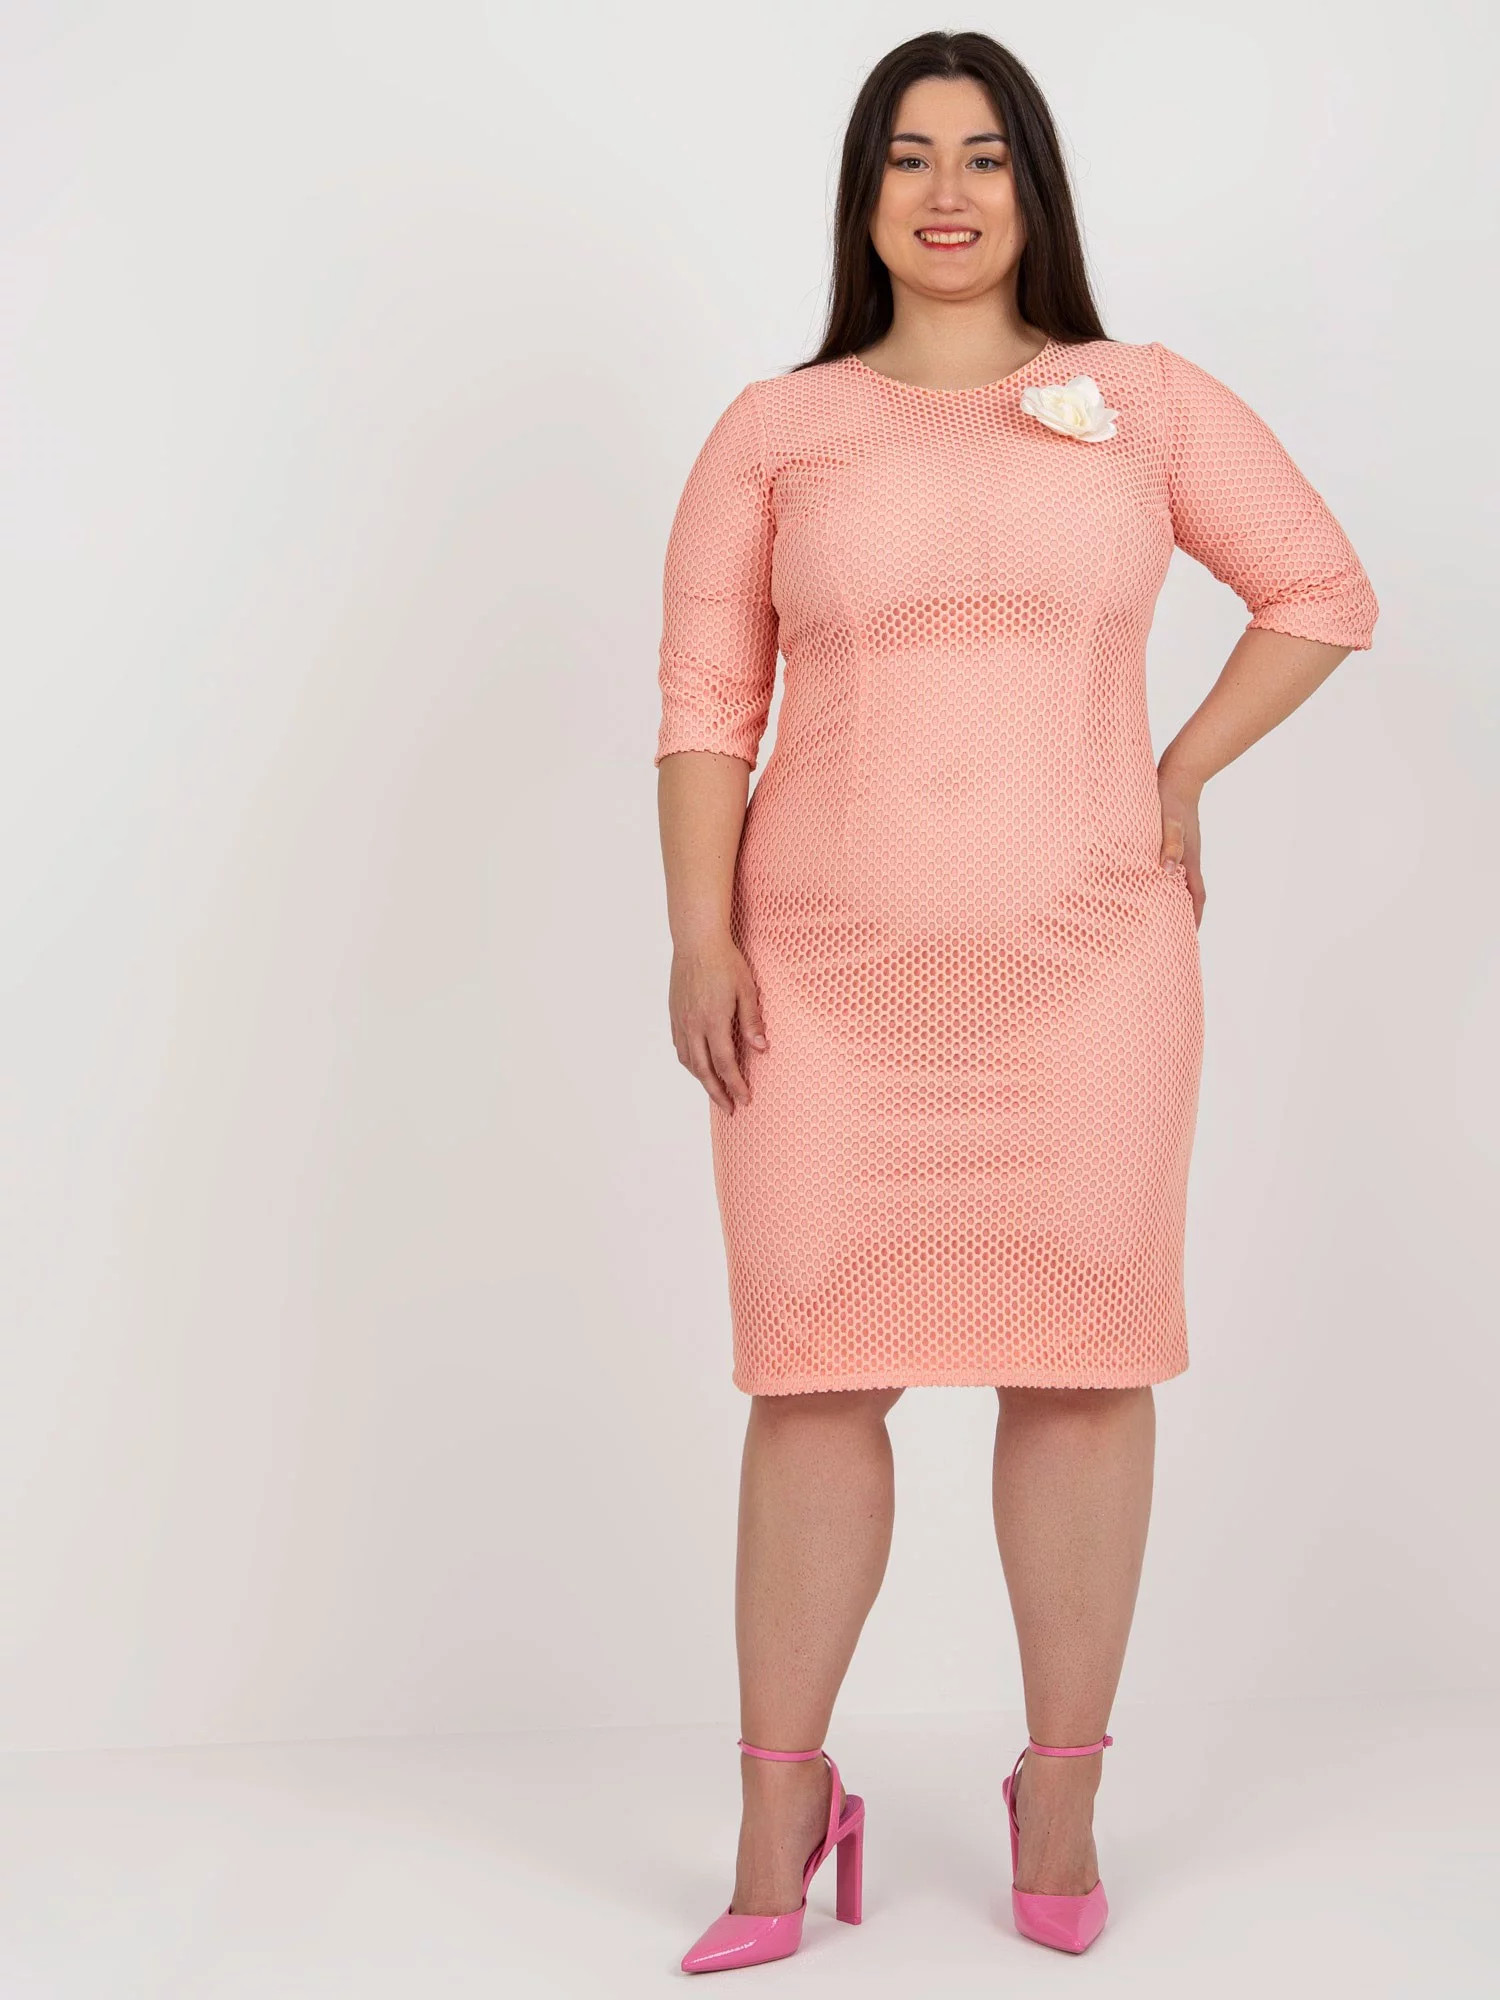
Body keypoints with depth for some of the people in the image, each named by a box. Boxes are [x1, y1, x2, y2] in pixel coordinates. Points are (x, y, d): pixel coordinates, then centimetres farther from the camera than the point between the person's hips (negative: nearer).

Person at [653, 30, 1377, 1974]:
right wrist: (699, 936, -6)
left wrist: (1182, 778, 7)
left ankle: (1063, 1800, 17)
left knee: (1081, 1353, 3)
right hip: (828, 969, 0)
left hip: (1082, 956, 0)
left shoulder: (1148, 403, 7)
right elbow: (704, 699, 3)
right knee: (813, 1361, 0)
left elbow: (1321, 590, 15)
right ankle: (780, 1821, 11)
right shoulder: (774, 430, 6)